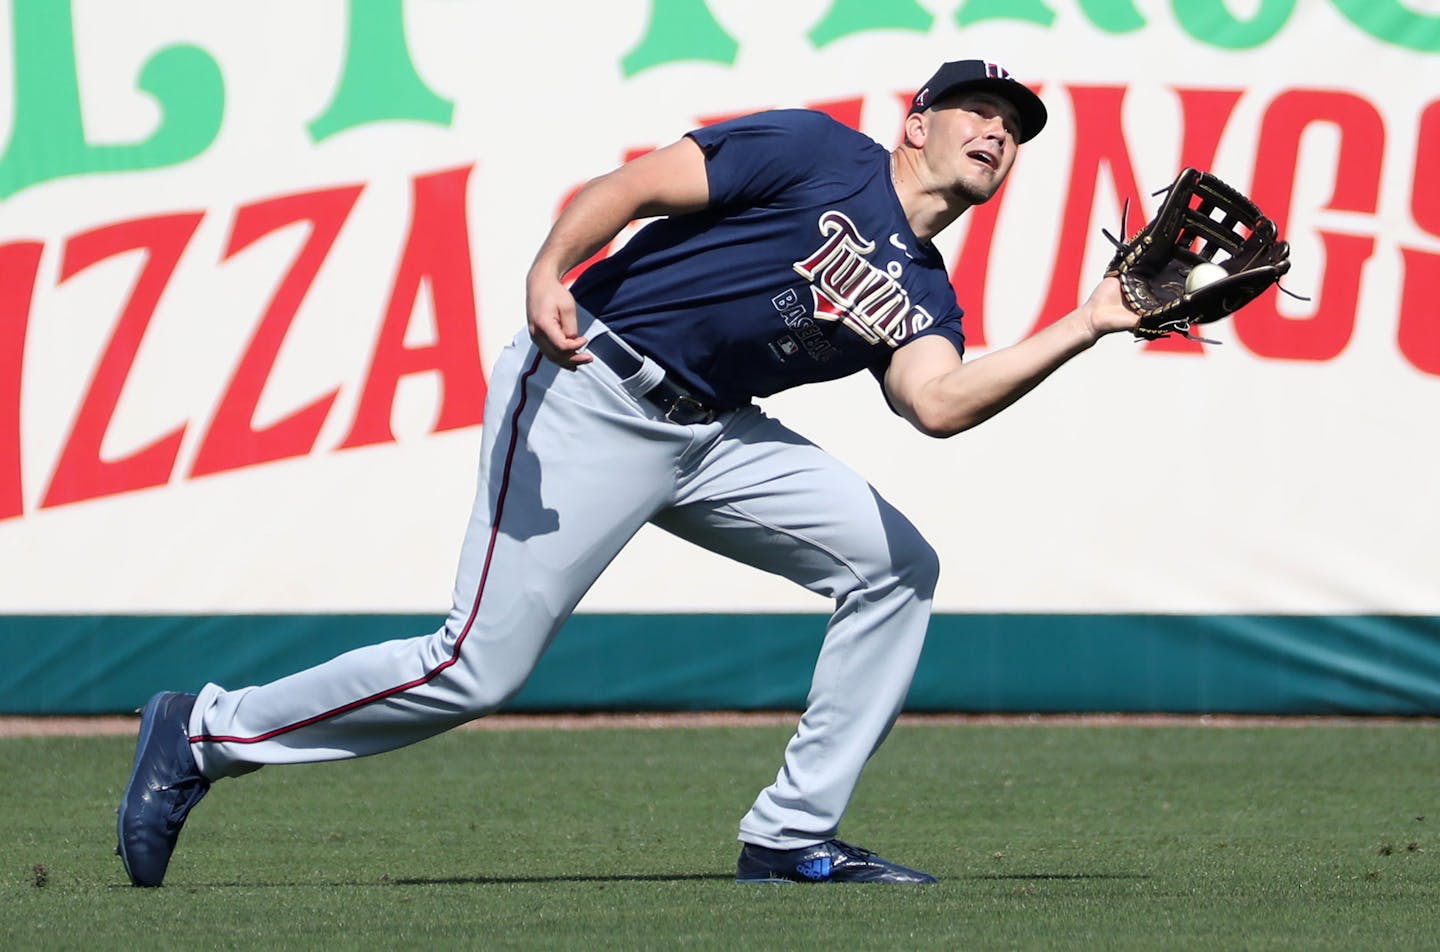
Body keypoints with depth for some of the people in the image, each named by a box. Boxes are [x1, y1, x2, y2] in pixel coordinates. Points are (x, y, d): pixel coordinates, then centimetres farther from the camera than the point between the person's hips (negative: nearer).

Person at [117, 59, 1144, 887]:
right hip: (591, 388, -8)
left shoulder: (921, 298, 14)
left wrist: (1090, 323, -14)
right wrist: (549, 273, -29)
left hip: (710, 434, 8)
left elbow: (940, 403, -9)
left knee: (897, 565, -1)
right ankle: (204, 734, 1)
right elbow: (630, 187, -11)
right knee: (478, 669, -14)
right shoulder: (819, 153, -3)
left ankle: (792, 835, 3)